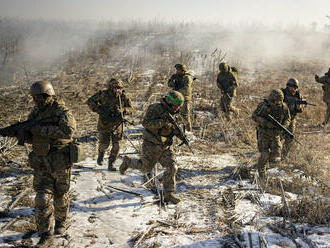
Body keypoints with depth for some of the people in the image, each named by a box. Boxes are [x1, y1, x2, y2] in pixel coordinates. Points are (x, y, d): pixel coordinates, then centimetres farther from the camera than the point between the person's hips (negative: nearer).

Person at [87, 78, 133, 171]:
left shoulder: (123, 96, -8)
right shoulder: (103, 95, -13)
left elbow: (130, 109, -3)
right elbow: (90, 101, -3)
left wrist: (121, 110, -23)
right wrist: (99, 109, -17)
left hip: (117, 125, 1)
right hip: (105, 124, -1)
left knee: (116, 146, -2)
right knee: (104, 144, 6)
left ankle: (111, 164, 16)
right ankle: (101, 154, 42)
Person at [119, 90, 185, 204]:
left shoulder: (174, 113, 5)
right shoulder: (155, 108, -17)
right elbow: (146, 123, -26)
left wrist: (178, 133, -3)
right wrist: (163, 121, -31)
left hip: (166, 146, 6)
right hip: (152, 145, -6)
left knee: (172, 168, -5)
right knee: (146, 168, 4)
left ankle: (168, 194, 6)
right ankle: (127, 162, 31)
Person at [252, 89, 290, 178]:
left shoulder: (284, 107, -6)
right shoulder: (264, 105, -18)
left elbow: (287, 119, 7)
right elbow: (254, 116, -14)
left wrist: (284, 126, -16)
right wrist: (266, 123, -26)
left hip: (275, 134, 3)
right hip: (264, 133, -3)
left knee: (276, 158, -7)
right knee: (265, 155, -10)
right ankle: (261, 169, 20)